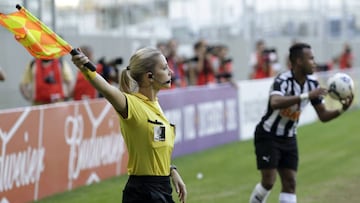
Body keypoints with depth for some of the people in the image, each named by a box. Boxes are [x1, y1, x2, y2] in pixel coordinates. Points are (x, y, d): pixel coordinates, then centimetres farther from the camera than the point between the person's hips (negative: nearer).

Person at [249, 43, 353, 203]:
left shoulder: (312, 84, -3)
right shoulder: (283, 80, -25)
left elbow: (323, 115, 2)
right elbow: (275, 103, -47)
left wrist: (341, 110, -18)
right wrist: (306, 96, -51)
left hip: (289, 139, 6)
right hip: (268, 136, -6)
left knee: (290, 183, 0)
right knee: (268, 181, -10)